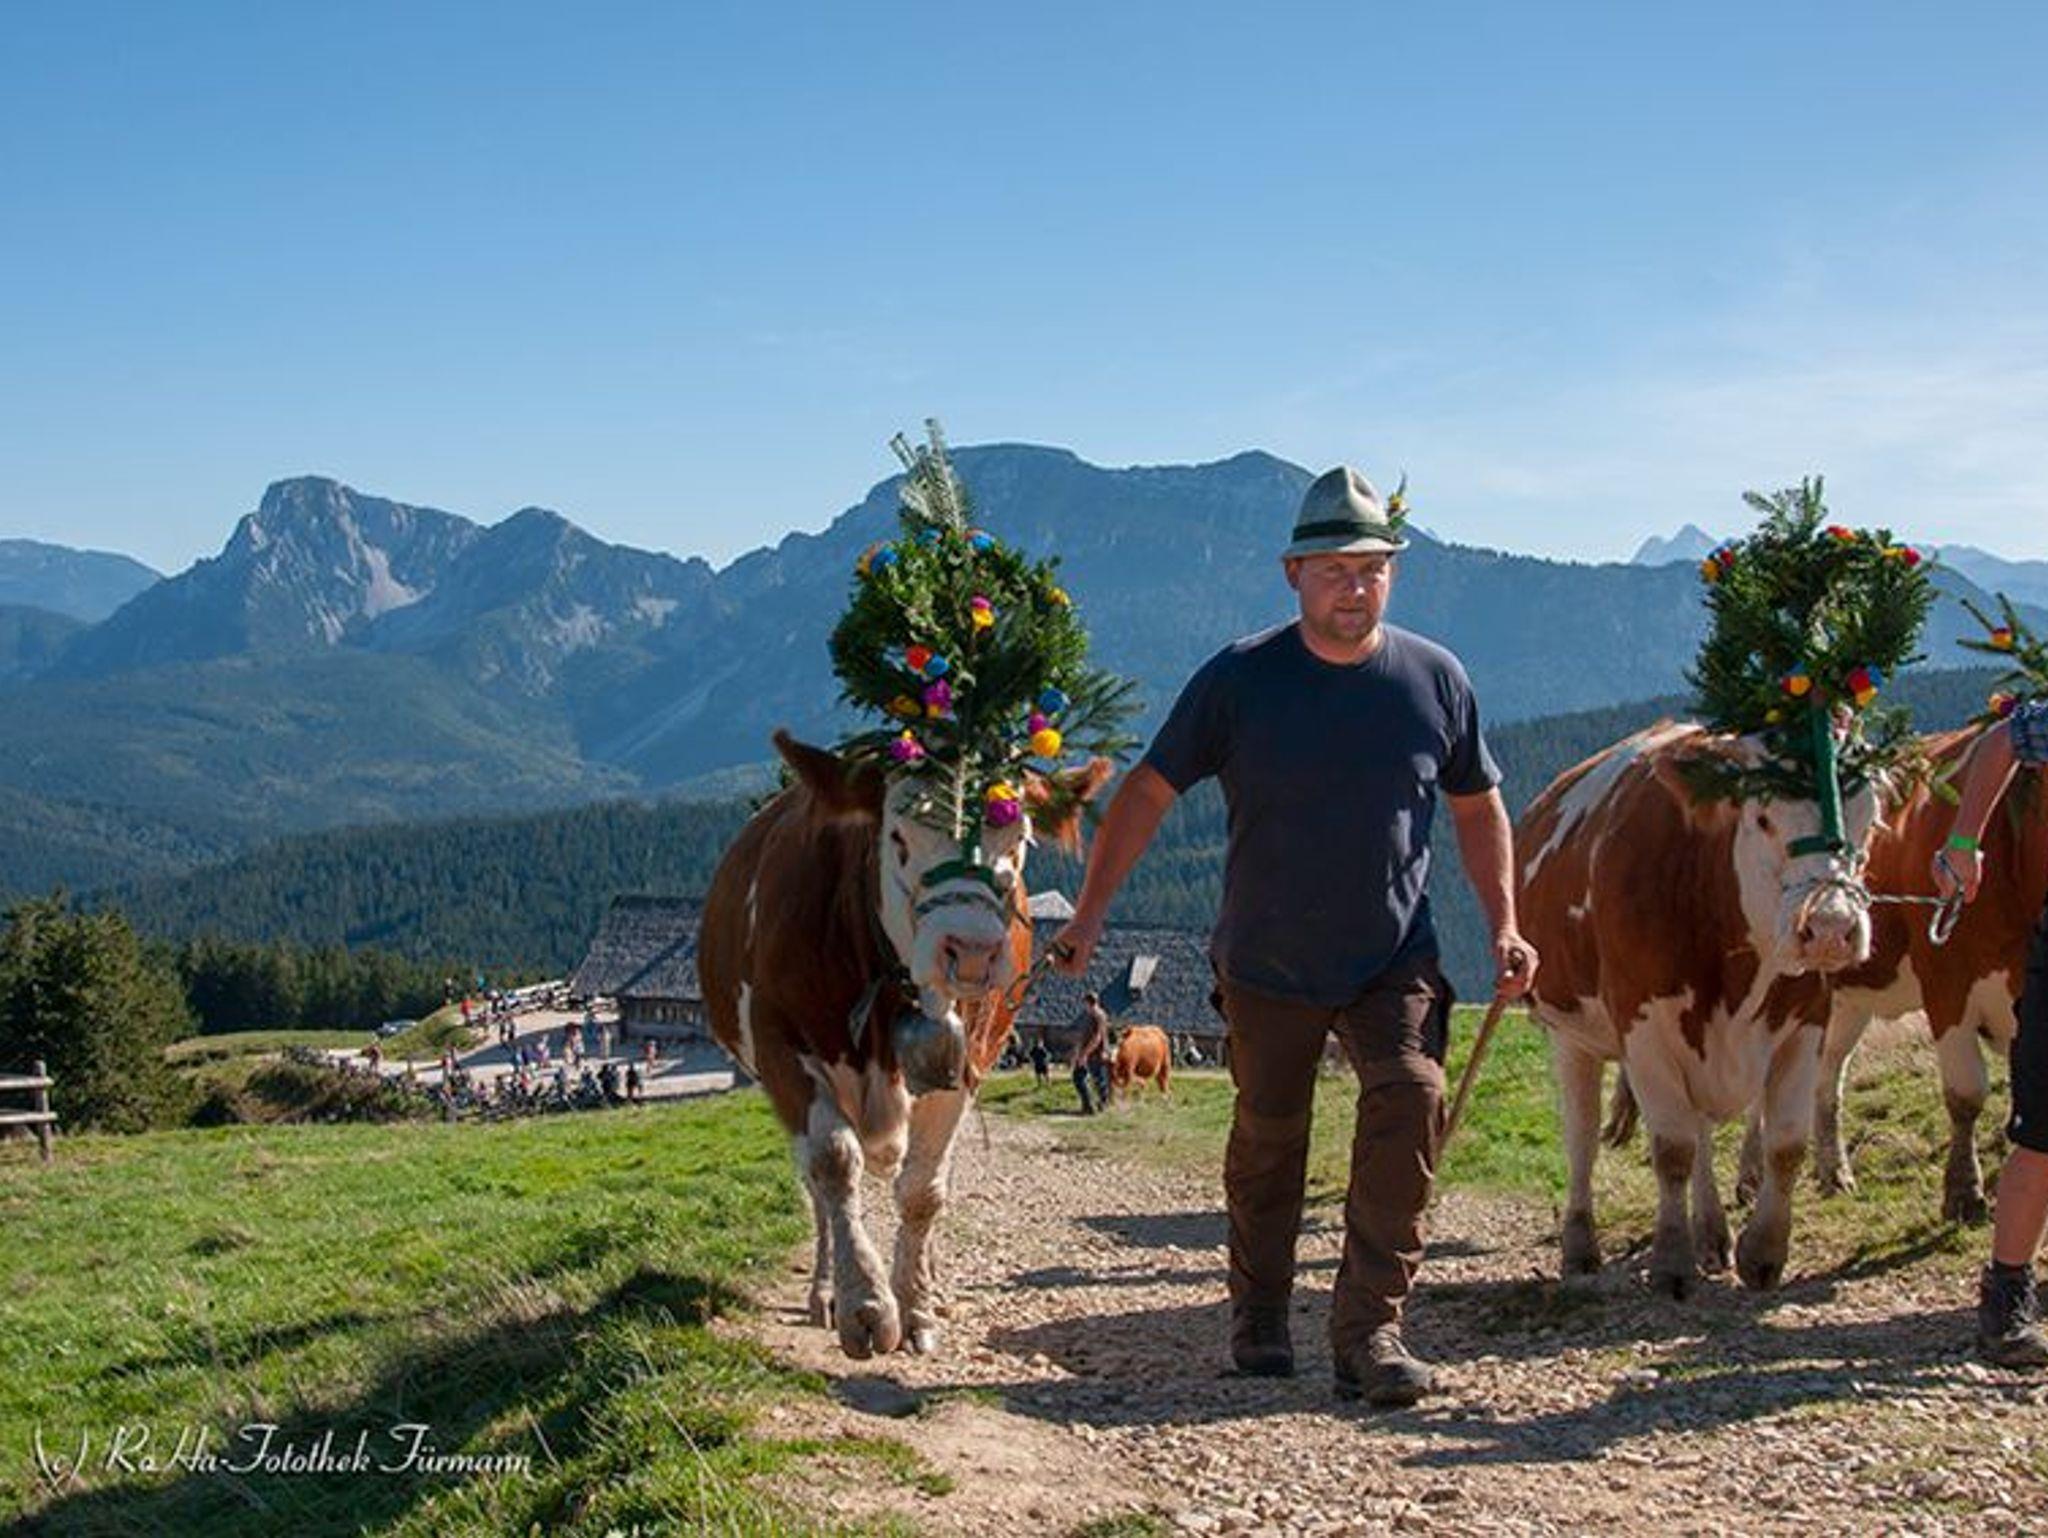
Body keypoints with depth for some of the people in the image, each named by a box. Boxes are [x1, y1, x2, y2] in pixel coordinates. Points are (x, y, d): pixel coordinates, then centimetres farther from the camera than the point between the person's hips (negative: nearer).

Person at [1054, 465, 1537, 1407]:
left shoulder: (1435, 679, -3)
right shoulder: (1239, 679, -9)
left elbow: (1478, 806, 9)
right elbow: (1150, 790, -5)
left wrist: (1504, 928, 2)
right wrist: (1090, 914, -10)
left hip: (1396, 962, 1)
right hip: (1266, 966, 0)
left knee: (1410, 1100, -19)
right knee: (1267, 1136, 12)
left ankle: (1370, 1330, -11)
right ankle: (1258, 1314, 33)